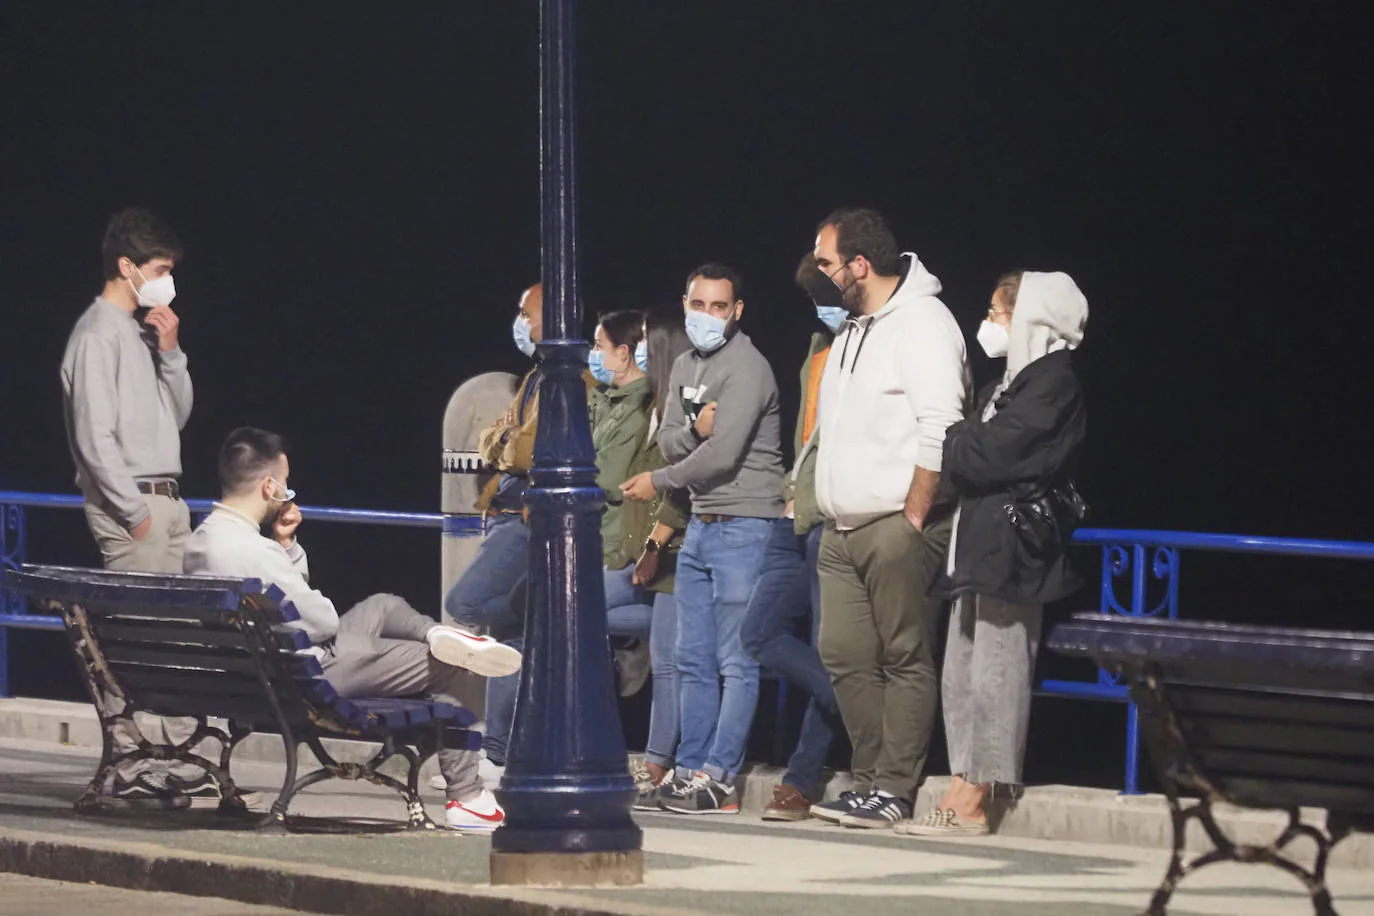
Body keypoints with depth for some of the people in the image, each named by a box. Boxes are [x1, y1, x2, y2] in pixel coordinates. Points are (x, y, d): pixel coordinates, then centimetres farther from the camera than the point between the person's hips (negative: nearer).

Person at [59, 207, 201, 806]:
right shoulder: (98, 334, -9)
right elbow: (94, 435, -16)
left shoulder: (141, 331, 18)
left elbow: (177, 416, 21)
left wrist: (170, 354, 7)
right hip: (128, 503, -9)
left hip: (165, 500, 9)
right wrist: (134, 510, -17)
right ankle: (127, 767, -12)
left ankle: (176, 760, 10)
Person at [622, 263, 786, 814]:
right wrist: (694, 428, -13)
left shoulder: (746, 369, -12)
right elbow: (669, 443, 10)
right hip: (700, 524, 9)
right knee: (693, 660, 10)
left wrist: (657, 483, -6)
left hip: (744, 525, -9)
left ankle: (718, 780, -10)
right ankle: (690, 770, 14)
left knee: (736, 662, -8)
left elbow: (722, 455, -18)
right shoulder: (686, 367, 15)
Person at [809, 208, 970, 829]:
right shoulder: (852, 330, 20)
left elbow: (939, 429, -17)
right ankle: (869, 781, 11)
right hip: (842, 531, 9)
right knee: (845, 657, 5)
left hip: (896, 527, -9)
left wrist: (913, 519, -18)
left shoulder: (922, 322, -9)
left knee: (905, 659, -6)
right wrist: (817, 505, 16)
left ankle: (895, 791, -7)